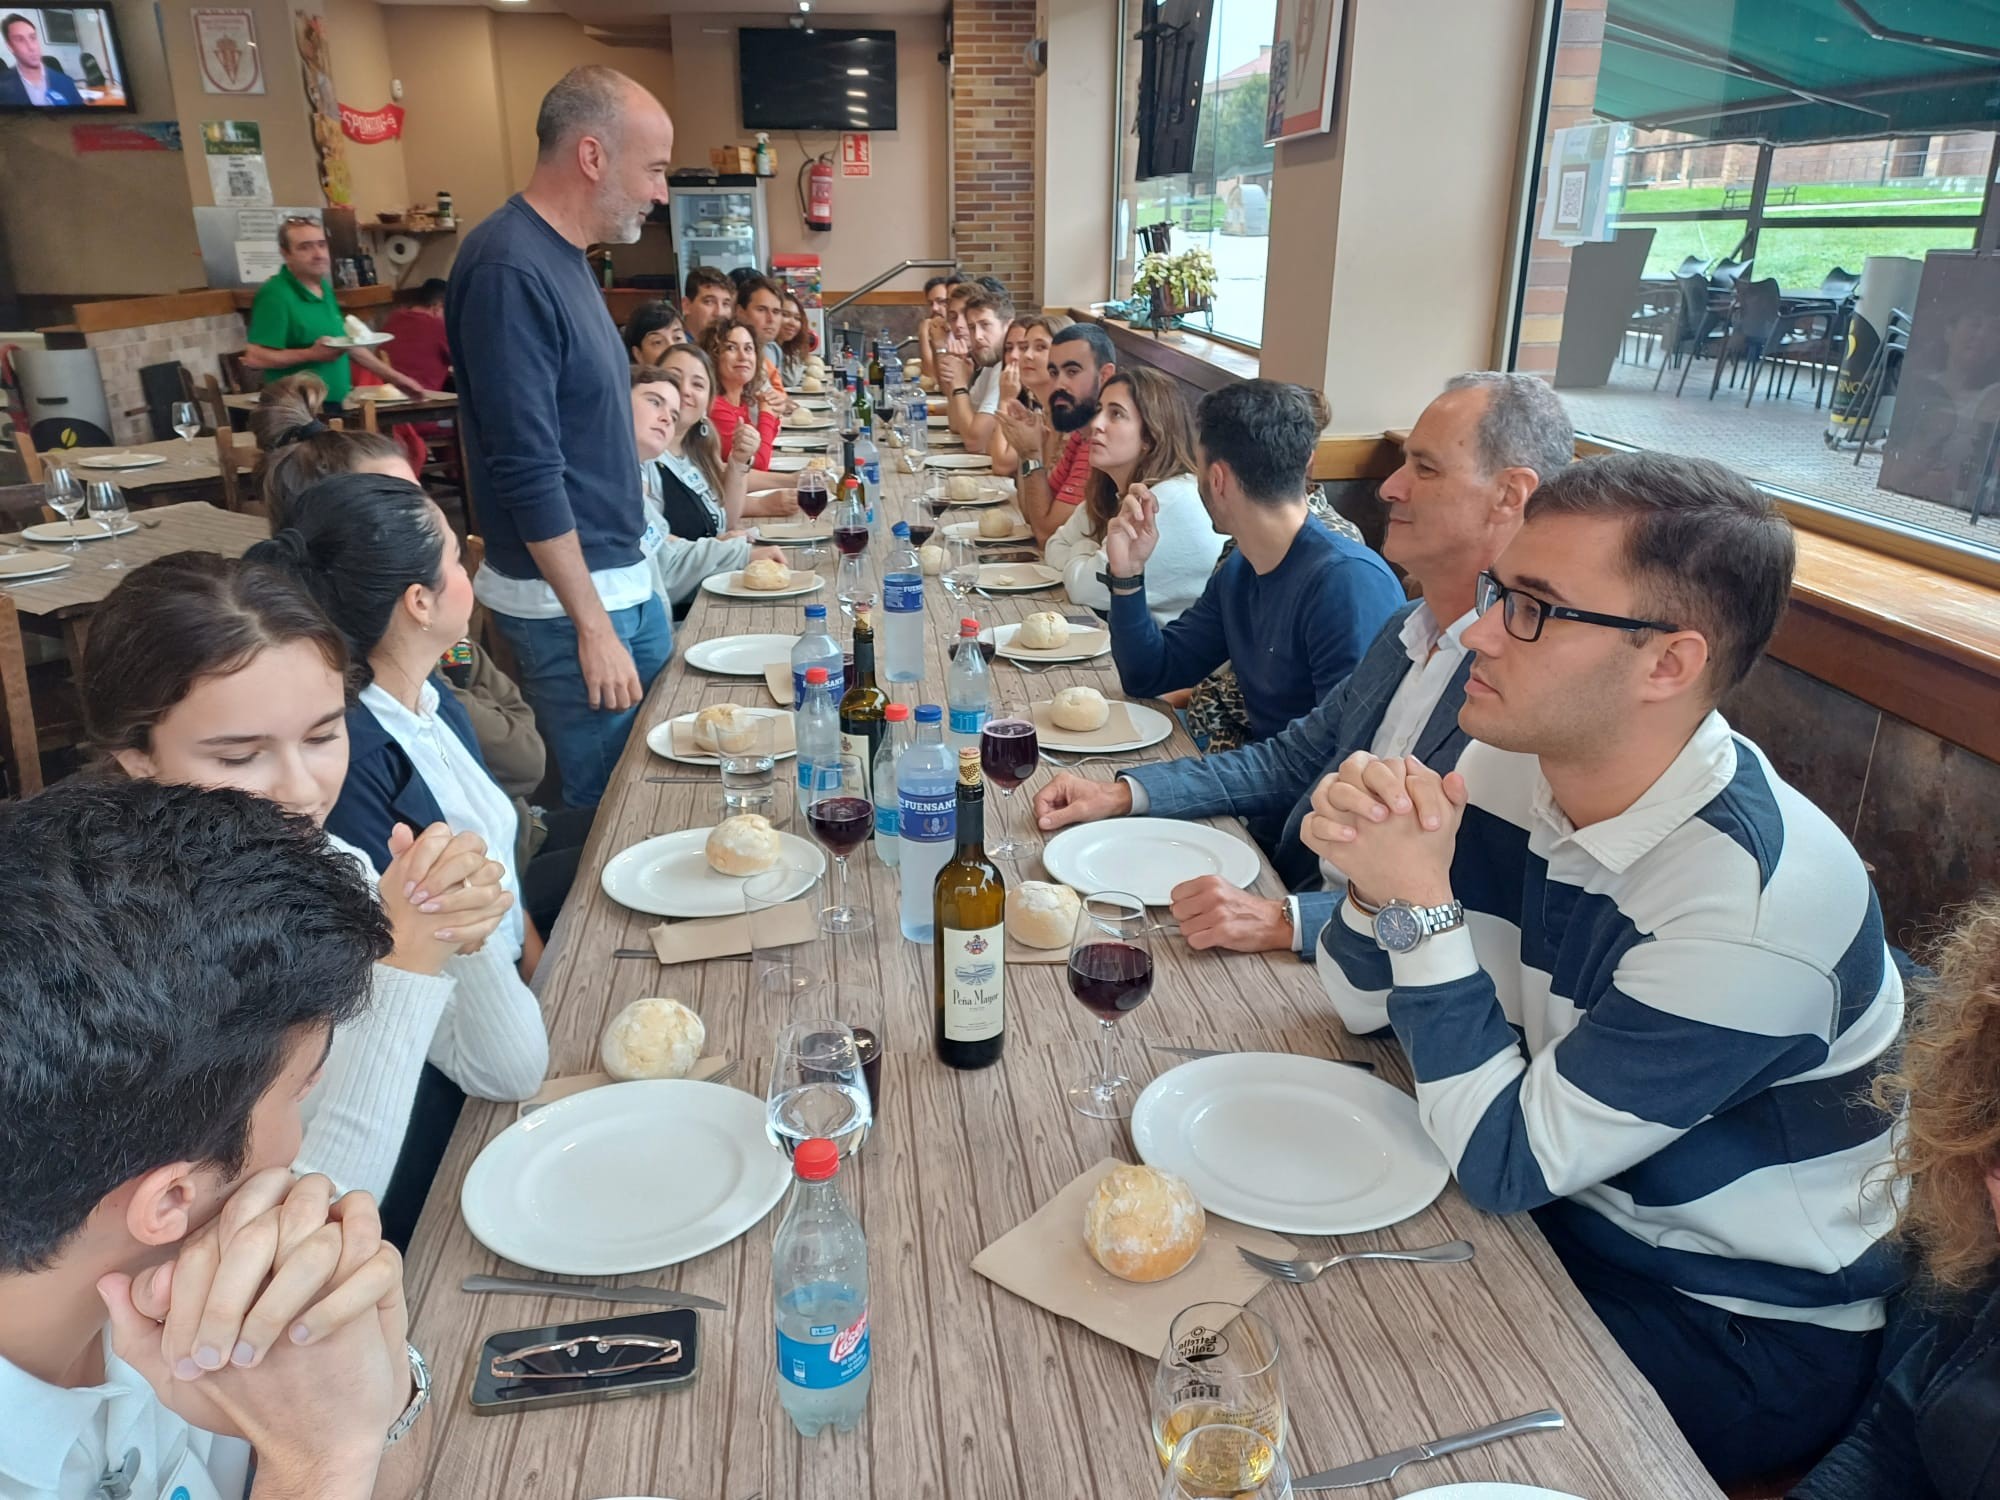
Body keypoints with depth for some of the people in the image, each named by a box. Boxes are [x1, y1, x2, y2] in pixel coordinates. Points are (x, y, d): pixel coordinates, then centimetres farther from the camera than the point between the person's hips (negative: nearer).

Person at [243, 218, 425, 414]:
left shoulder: (324, 288, 12)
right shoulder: (274, 295, -14)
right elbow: (253, 358, -19)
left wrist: (393, 376, 23)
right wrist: (311, 354, -21)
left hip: (337, 405, 8)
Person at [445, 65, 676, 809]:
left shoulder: (561, 255, 9)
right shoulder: (509, 269, -19)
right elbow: (528, 472, -22)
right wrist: (592, 625, -20)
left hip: (624, 573, 9)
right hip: (566, 596, -9)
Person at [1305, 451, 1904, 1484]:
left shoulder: (1759, 904, -31)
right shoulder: (1509, 767, -11)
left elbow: (1503, 1167, -24)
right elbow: (1363, 1006, -2)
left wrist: (1422, 903, -29)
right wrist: (1372, 877, -23)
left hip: (1743, 1330, -6)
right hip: (1561, 1198, 6)